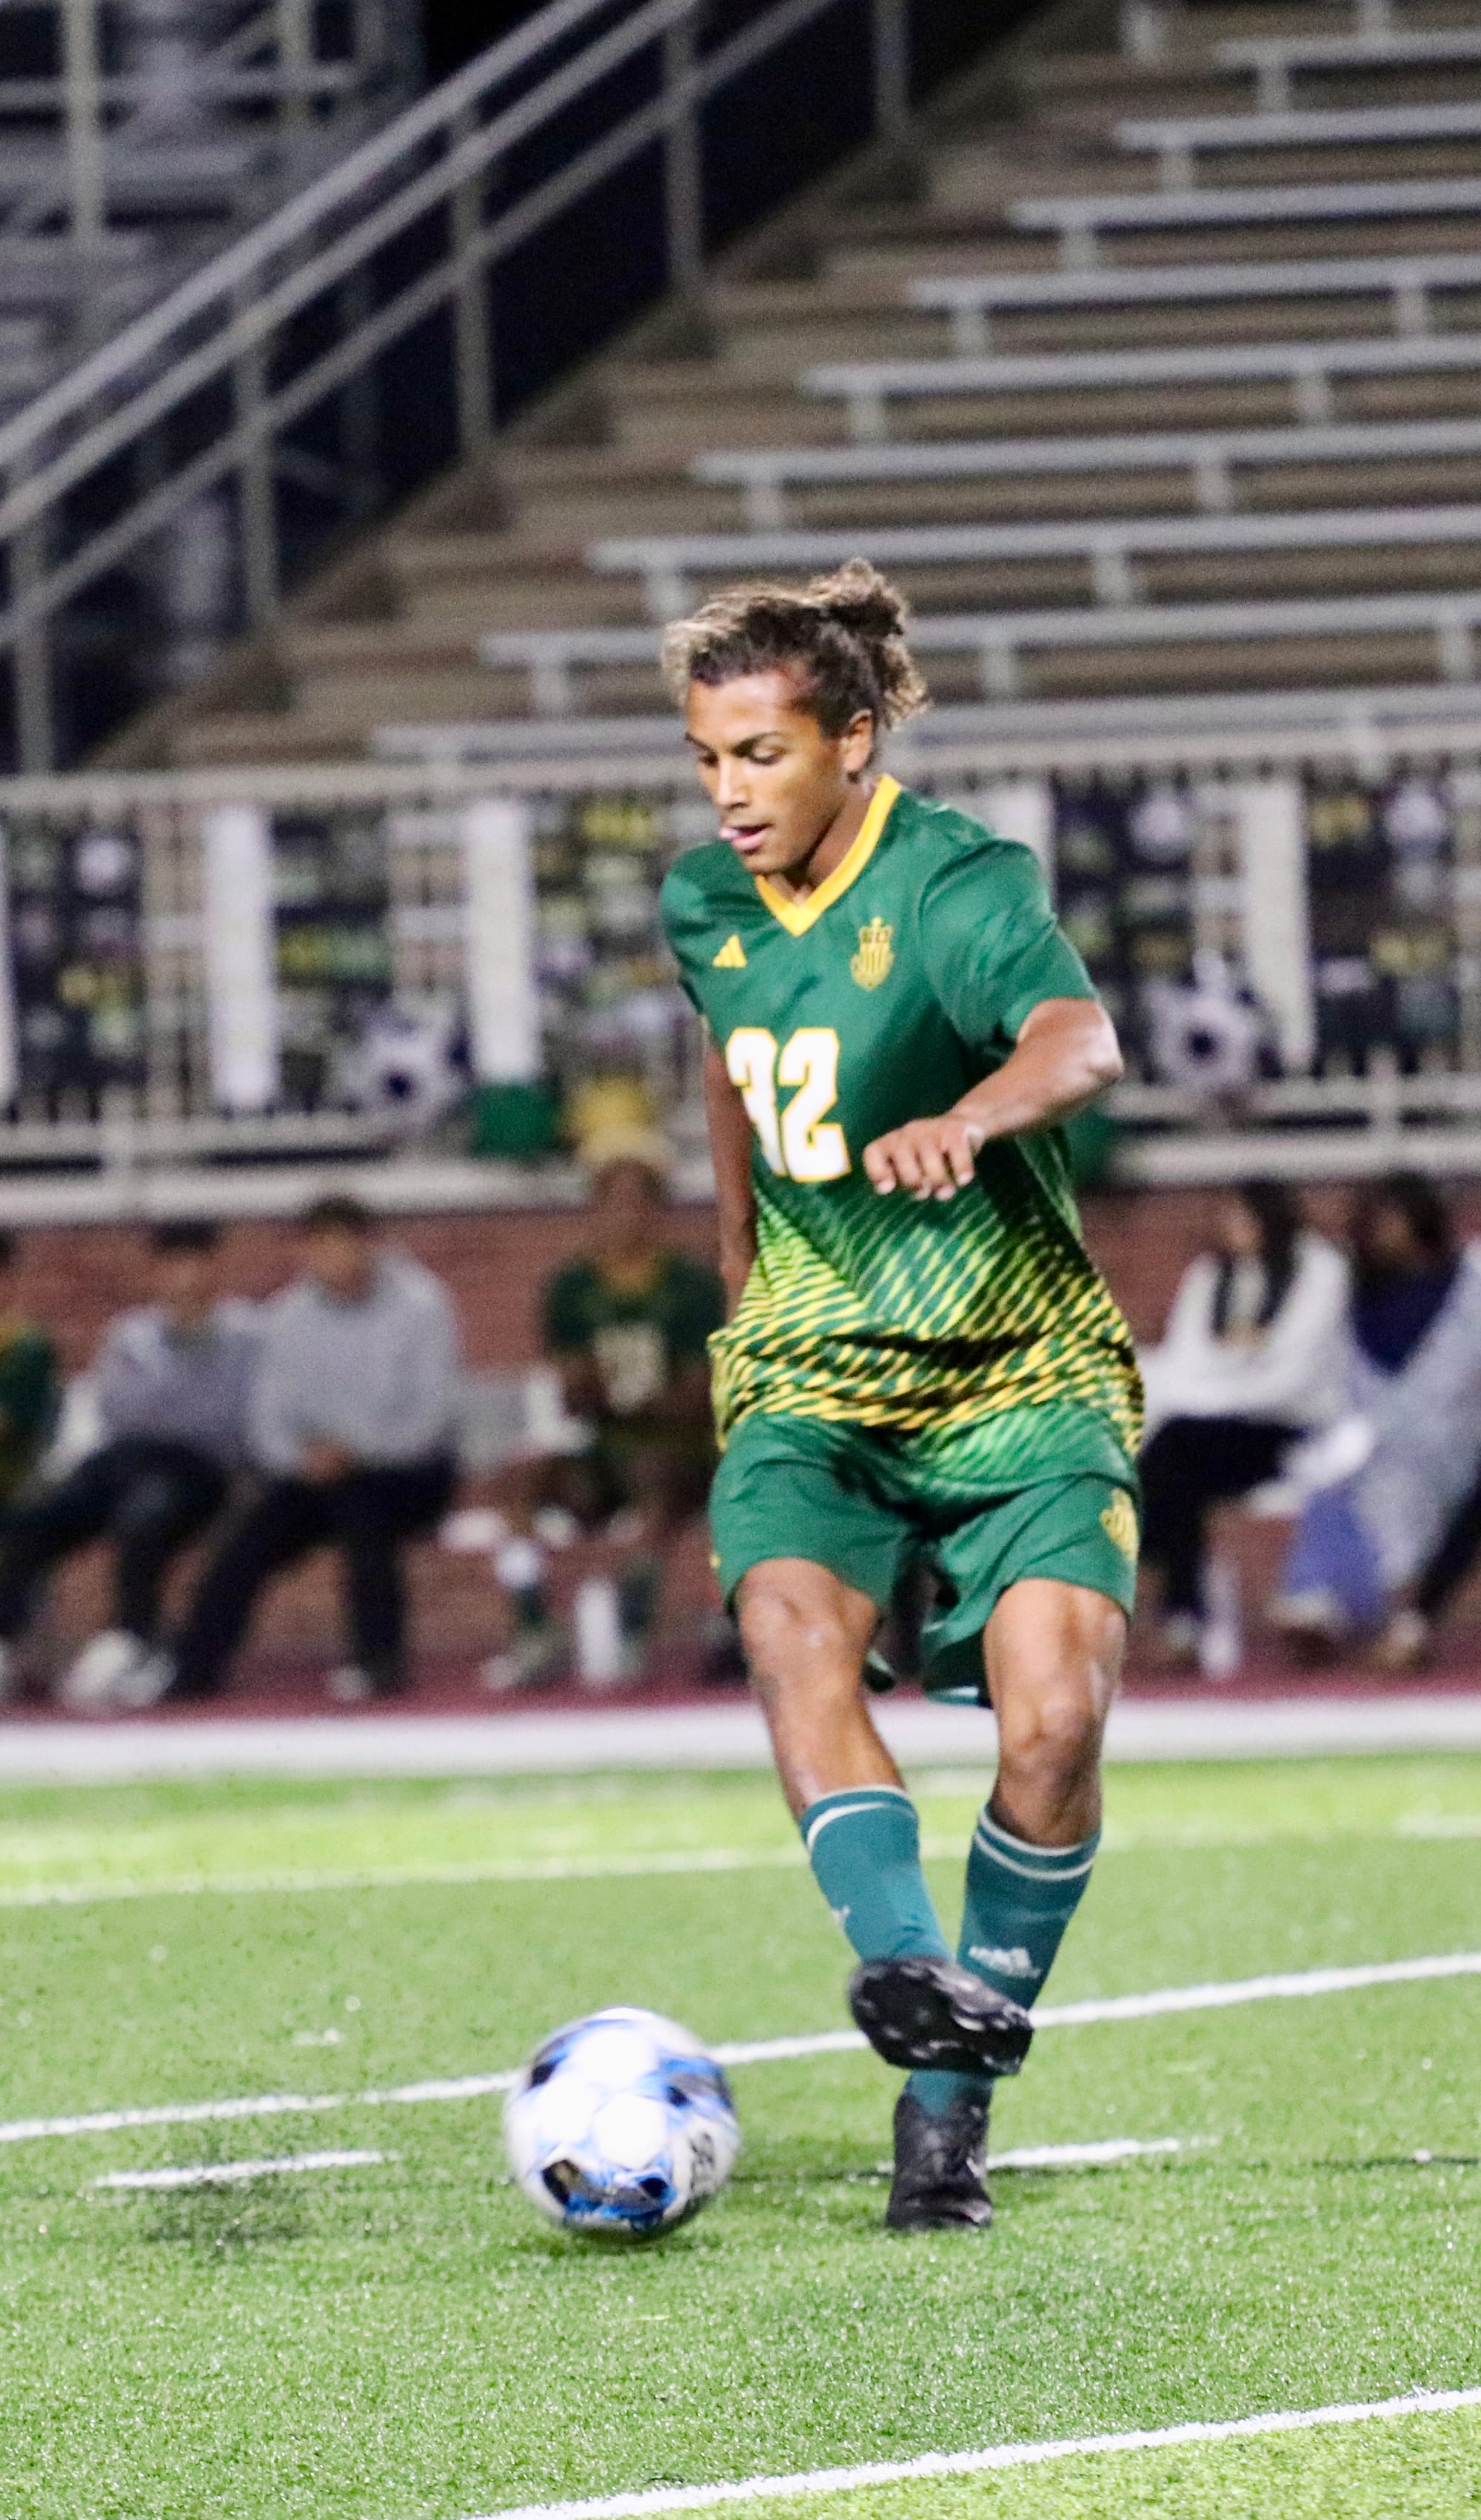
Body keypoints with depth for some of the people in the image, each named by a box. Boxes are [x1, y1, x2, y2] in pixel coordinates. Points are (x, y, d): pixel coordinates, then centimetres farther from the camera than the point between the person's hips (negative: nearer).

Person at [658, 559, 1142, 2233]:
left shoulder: (958, 884, -15)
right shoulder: (705, 904, 5)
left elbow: (1079, 1042, -36)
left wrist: (969, 1117, -57)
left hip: (1021, 1381, -4)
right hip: (812, 1381, 4)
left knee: (1054, 1718, -19)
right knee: (792, 1621, -28)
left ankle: (948, 2102, -5)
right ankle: (900, 1963, -47)